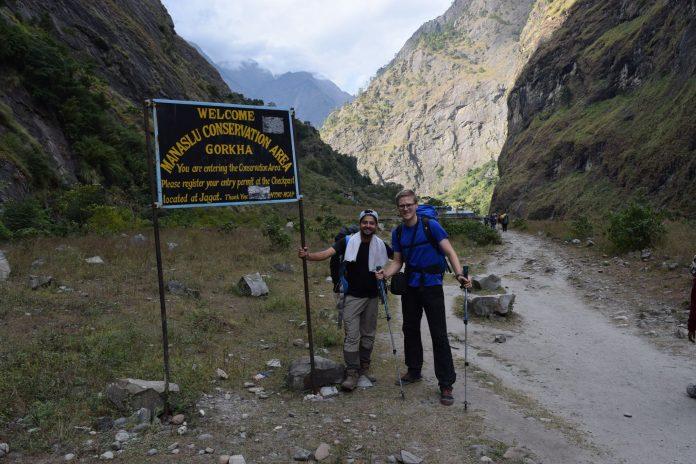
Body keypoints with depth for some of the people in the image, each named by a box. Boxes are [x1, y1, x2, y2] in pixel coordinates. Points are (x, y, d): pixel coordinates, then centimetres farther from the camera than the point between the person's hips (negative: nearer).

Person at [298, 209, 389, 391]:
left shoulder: (380, 245, -2)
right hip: (353, 296, -3)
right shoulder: (348, 241, -10)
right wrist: (307, 256, -40)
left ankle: (364, 365, 34)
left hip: (372, 297, 3)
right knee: (351, 336, -4)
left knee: (368, 334, 15)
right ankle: (352, 372, 4)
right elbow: (327, 253, -22)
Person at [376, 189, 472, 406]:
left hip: (432, 285, -5)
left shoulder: (431, 226, -10)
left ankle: (446, 384, 3)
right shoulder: (397, 233, 6)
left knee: (439, 335, -5)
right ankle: (414, 370, 33)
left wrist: (459, 274, -28)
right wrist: (385, 273, -12)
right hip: (410, 286, 5)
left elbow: (449, 251, -13)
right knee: (410, 329, 15)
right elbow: (398, 261, 8)